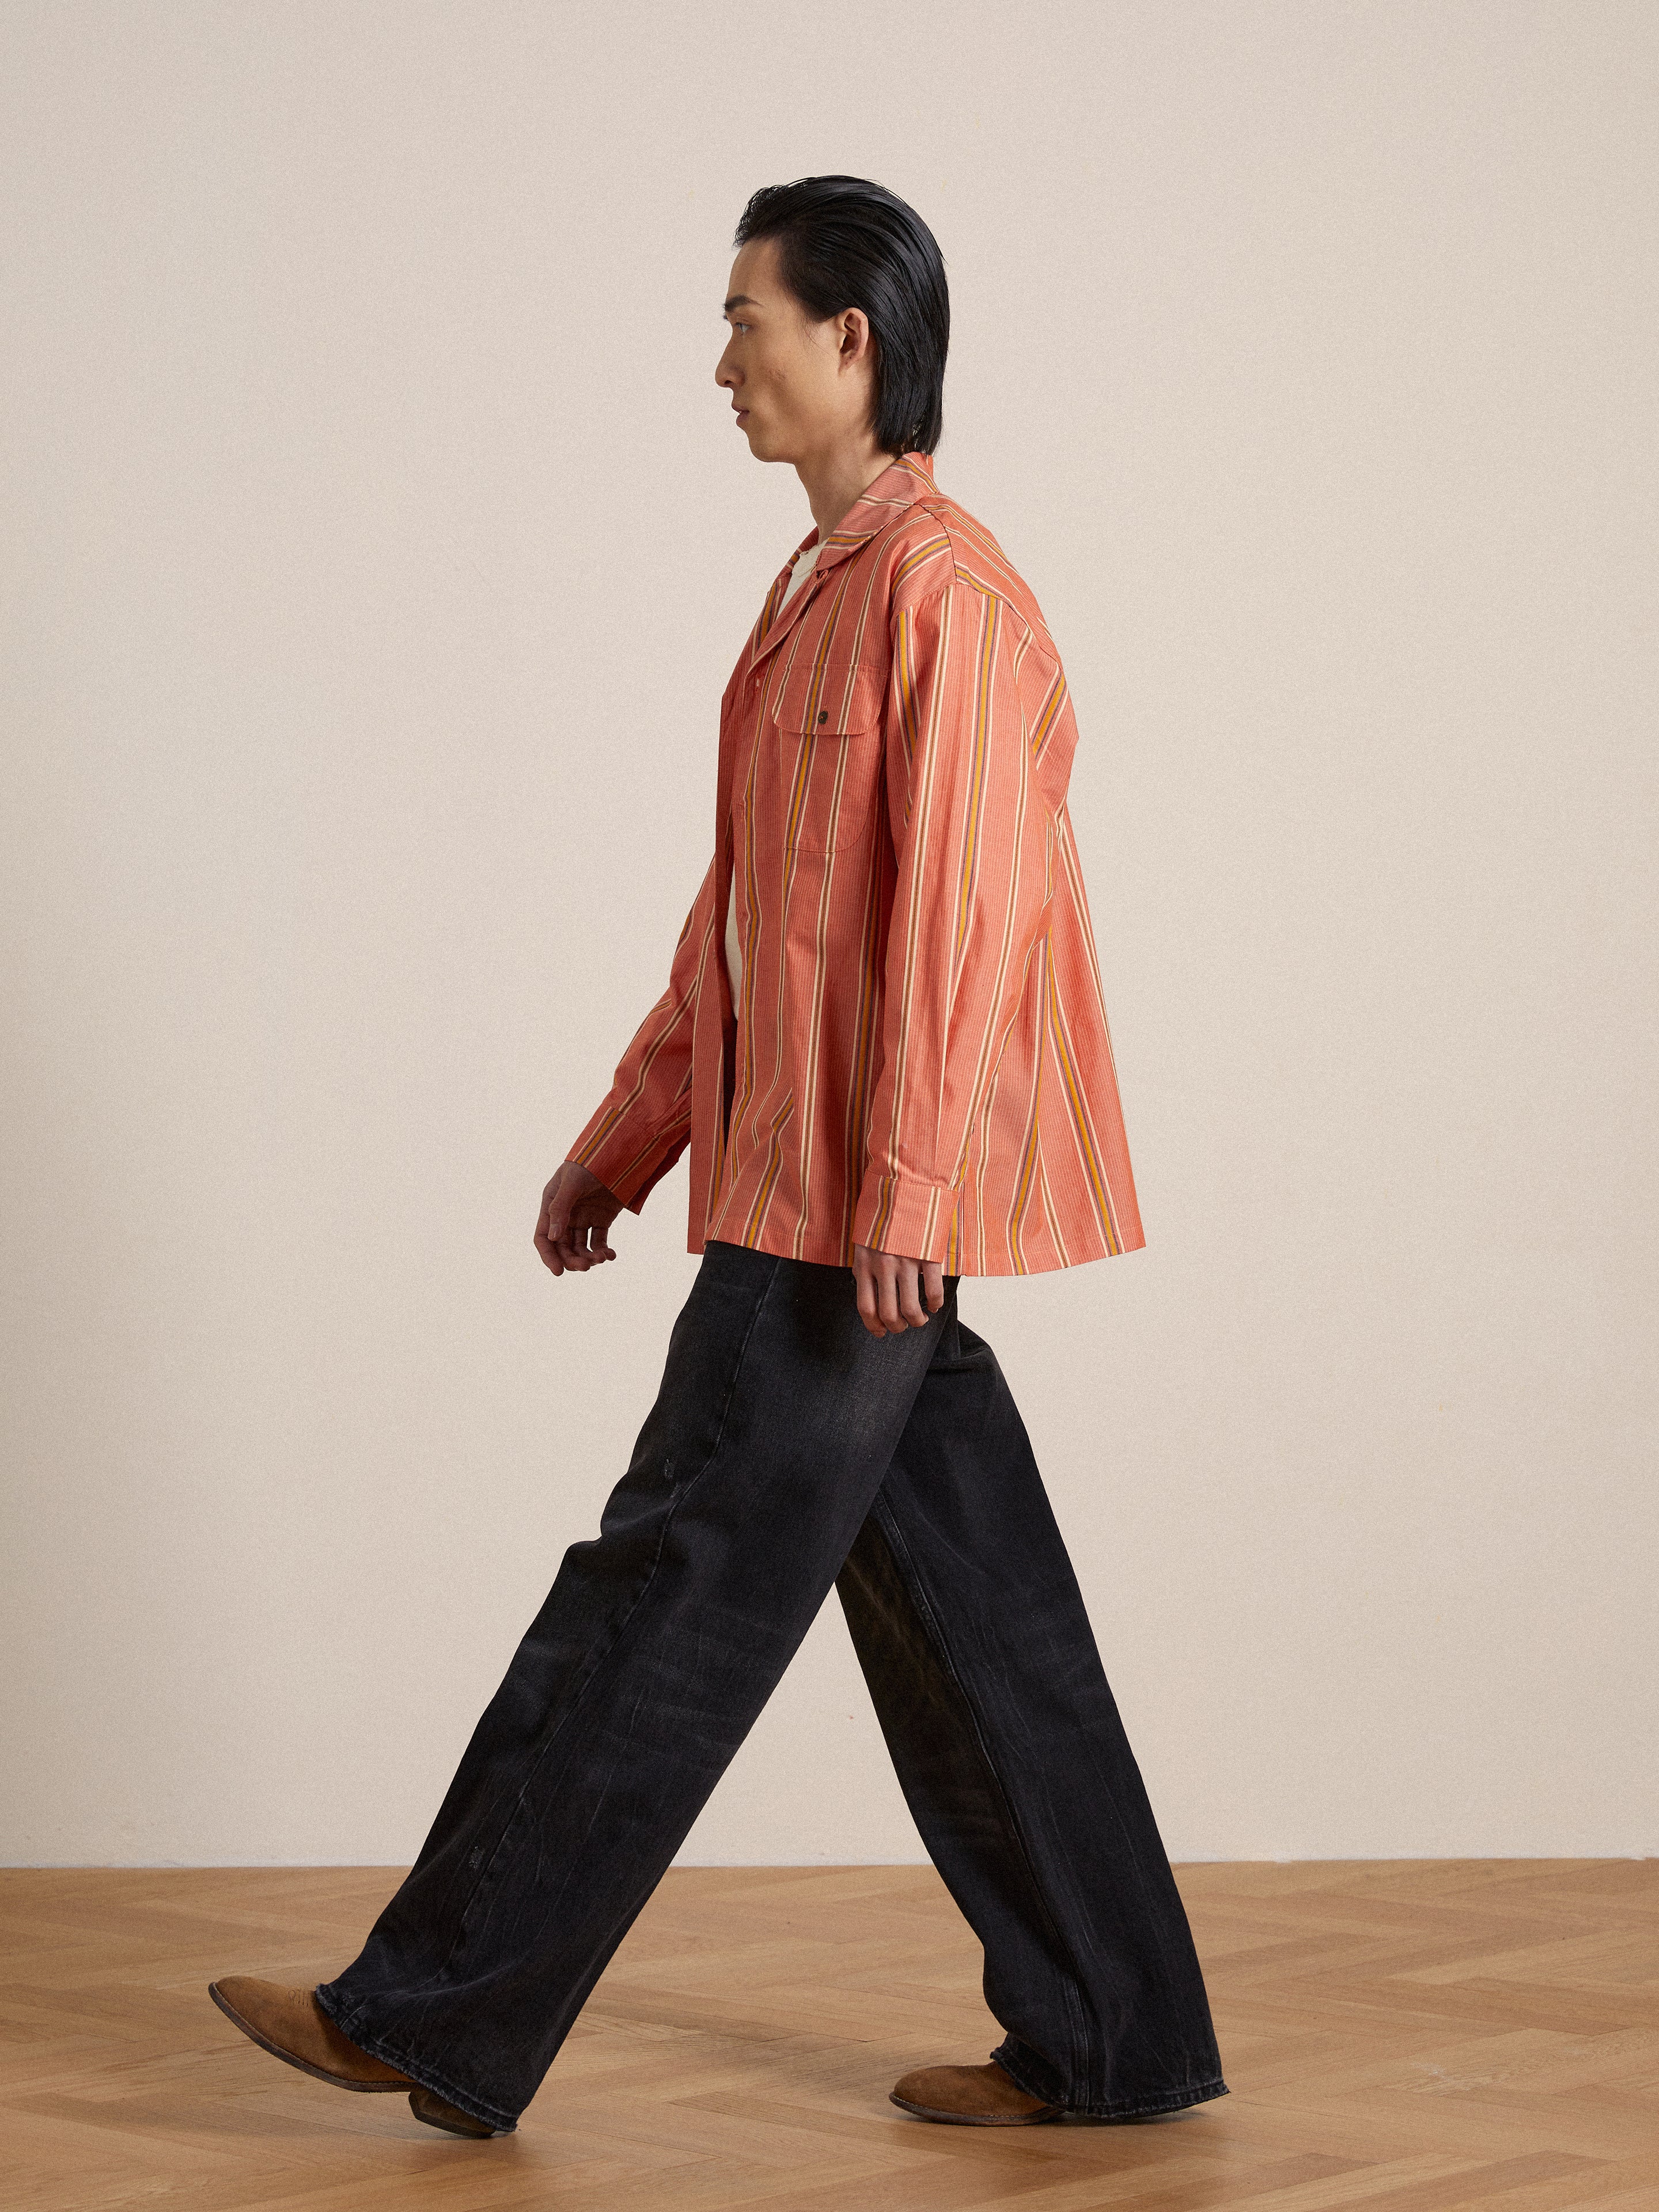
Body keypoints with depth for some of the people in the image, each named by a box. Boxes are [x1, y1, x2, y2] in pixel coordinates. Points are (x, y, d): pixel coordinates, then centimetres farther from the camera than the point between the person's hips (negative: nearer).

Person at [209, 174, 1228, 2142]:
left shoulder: (941, 591, -13)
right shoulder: (821, 585, 17)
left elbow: (959, 904, -20)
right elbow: (746, 906, 21)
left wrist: (901, 1190, -23)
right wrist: (625, 1138, 20)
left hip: (864, 1196, -10)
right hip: (794, 1173, 10)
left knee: (672, 1591, -4)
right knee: (953, 1604, 11)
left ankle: (440, 2016, 4)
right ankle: (1102, 2036, 17)